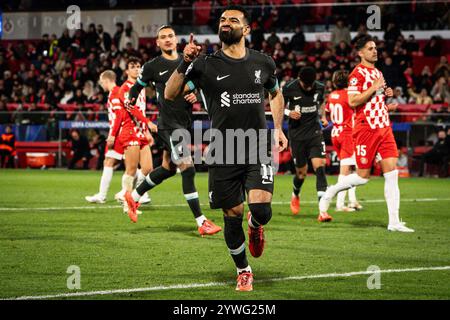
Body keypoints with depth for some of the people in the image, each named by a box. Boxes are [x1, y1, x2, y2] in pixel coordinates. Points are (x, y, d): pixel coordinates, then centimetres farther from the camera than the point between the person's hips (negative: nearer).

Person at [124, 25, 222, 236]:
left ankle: (134, 196, 39)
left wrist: (195, 95, 0)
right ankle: (201, 222, -14)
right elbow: (137, 87, 14)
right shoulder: (152, 66, -2)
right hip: (169, 125, -6)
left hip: (185, 123, 6)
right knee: (188, 169, -15)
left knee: (168, 168, 17)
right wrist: (131, 102, 2)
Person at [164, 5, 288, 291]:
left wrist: (278, 127, 13)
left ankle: (256, 226, 22)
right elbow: (170, 94, -7)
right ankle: (243, 271, 27)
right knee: (233, 216, 4)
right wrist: (184, 64, -20)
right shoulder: (205, 65, -1)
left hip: (258, 150, 0)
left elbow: (276, 93, 25)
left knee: (261, 209, -17)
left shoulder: (263, 63, 6)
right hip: (224, 154, 0)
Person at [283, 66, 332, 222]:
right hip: (297, 134, -1)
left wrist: (323, 117, 3)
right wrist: (289, 112, -17)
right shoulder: (289, 88, -9)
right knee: (301, 172, 4)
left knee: (320, 166, -16)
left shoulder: (319, 87, 1)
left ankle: (323, 210, -21)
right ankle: (295, 195, 42)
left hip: (315, 132, 1)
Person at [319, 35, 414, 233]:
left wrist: (385, 95, 10)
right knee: (363, 176, -2)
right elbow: (353, 101, -18)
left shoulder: (378, 73, 19)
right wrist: (375, 87, -17)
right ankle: (329, 193, 23)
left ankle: (394, 222, -6)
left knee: (392, 174, -4)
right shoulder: (358, 73, -8)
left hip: (384, 127, 7)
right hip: (366, 128, -7)